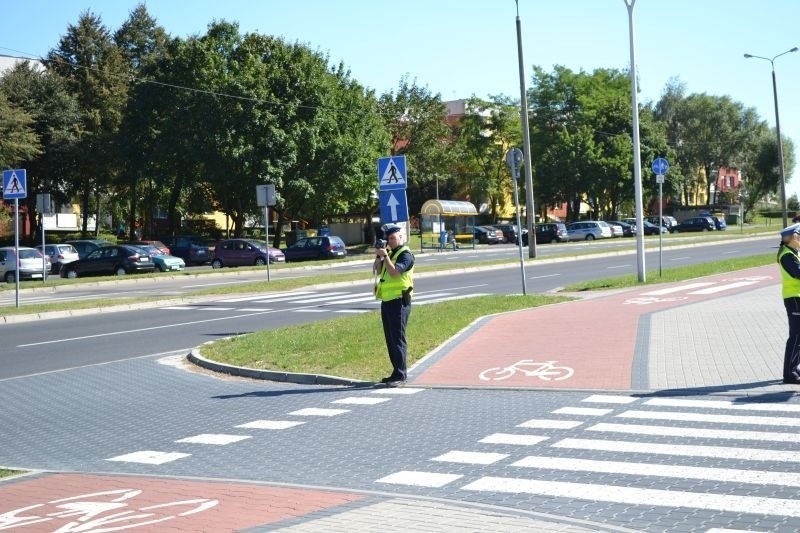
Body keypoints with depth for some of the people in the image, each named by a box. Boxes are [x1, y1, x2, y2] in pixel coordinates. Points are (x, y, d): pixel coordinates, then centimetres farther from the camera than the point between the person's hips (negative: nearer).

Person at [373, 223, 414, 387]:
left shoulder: (405, 254, -9)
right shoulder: (389, 253, 18)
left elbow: (394, 272, -23)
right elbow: (376, 271, 14)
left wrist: (385, 256, -18)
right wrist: (378, 256, 2)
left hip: (399, 301, -9)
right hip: (387, 301, 9)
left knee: (397, 339, -8)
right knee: (390, 340, 12)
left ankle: (400, 375, -6)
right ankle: (396, 373, 19)